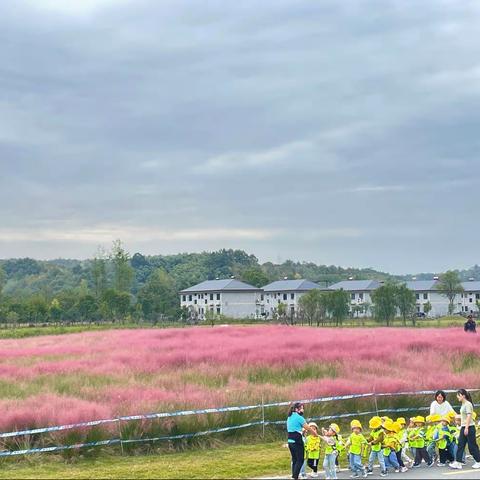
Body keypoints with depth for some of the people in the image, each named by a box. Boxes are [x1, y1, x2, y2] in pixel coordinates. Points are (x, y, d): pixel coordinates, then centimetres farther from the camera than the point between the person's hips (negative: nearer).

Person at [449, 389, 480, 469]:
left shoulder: (468, 404, -13)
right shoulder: (463, 404, 14)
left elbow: (469, 416, -19)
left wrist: (466, 428, -23)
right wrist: (462, 427, 18)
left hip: (469, 427, -9)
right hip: (463, 427, 9)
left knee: (472, 445, -2)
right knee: (460, 445, 3)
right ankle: (458, 463, 0)